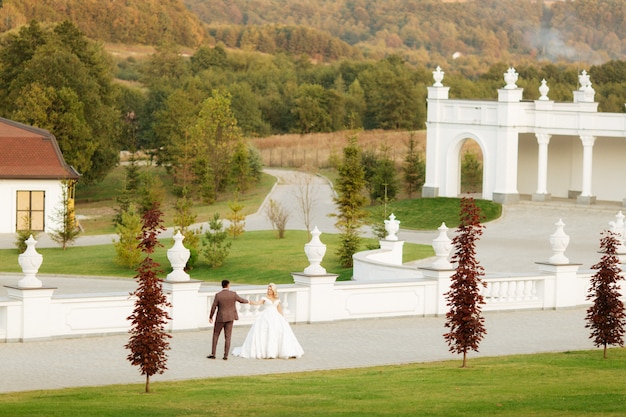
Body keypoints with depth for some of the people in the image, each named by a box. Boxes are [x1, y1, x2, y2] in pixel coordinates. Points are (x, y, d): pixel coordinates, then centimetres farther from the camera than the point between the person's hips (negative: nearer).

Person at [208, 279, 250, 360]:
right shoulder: (233, 294, -8)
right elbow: (241, 300, 9)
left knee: (216, 335, 11)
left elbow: (213, 307, -9)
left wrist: (210, 317, 5)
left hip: (220, 318, -2)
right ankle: (226, 355, 3)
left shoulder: (218, 295, -13)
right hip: (230, 318, 2)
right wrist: (247, 301, 32)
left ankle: (213, 354, 9)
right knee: (227, 337, 6)